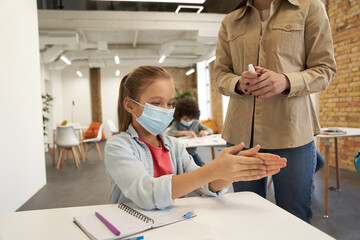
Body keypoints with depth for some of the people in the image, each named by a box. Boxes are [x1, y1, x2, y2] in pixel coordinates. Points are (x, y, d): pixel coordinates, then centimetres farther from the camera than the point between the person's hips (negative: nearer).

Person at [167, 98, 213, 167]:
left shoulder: (196, 123, 8)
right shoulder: (176, 124, -4)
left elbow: (210, 130, 7)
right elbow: (169, 133, -22)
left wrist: (205, 132, -19)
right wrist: (185, 132, -33)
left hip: (193, 152, 4)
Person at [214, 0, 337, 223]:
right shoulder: (230, 22, 15)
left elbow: (325, 69, 2)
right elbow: (220, 73, 12)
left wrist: (286, 81, -17)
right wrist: (239, 83, -11)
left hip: (292, 134, -2)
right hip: (241, 134, 3)